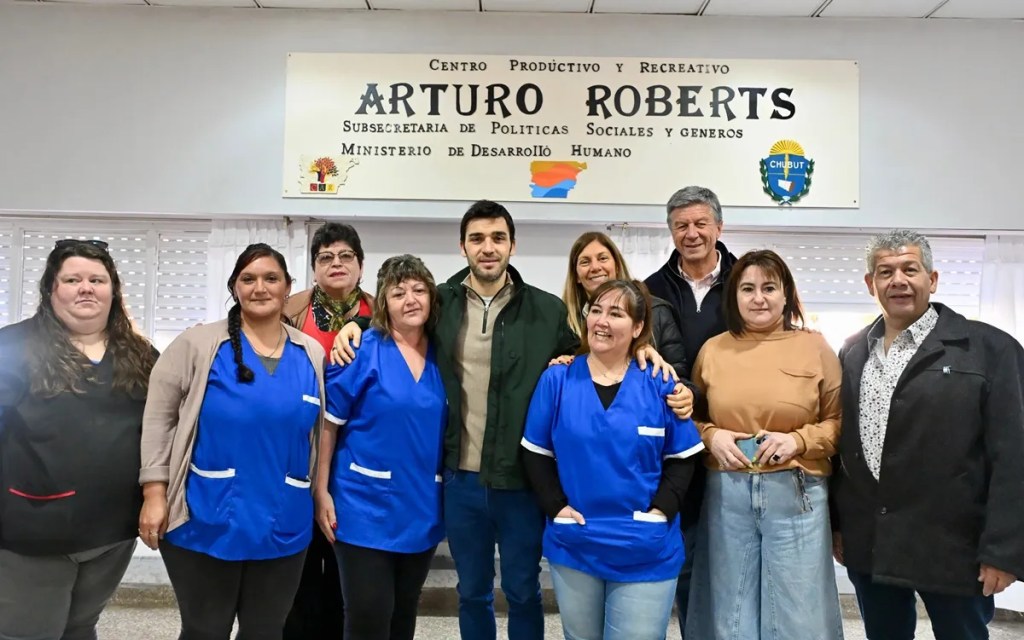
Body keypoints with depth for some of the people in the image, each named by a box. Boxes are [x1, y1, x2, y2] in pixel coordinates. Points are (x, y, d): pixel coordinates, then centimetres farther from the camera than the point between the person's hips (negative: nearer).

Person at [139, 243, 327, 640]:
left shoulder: (312, 355, 5)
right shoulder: (197, 344, -3)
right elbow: (158, 418, -1)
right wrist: (155, 493, -7)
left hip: (283, 529, 3)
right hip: (204, 522, -2)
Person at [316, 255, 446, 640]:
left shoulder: (440, 356, 3)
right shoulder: (363, 351, -11)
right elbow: (328, 423, -9)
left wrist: (447, 493, 9)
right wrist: (321, 492, -12)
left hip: (422, 509, 5)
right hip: (367, 507, -4)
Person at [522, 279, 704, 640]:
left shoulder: (659, 384, -3)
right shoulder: (556, 380, -2)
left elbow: (682, 458, 1)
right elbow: (535, 454, 2)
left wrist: (660, 511, -11)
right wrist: (557, 507, -9)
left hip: (646, 552, -1)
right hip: (573, 546, 2)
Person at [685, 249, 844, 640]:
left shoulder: (815, 348, 0)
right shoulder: (713, 350, 4)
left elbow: (839, 420, 3)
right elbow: (694, 416, 12)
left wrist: (799, 440, -13)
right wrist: (711, 436, -7)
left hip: (796, 493, -1)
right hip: (727, 493, 2)